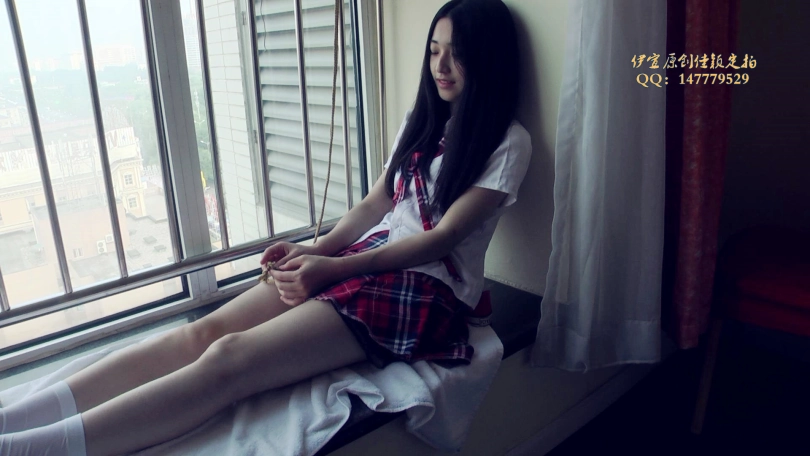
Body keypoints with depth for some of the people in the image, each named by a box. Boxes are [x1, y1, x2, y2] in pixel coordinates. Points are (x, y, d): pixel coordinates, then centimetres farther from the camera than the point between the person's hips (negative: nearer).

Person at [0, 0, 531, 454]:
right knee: (201, 333, -16)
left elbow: (443, 237, -11)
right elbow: (374, 204, 15)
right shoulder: (421, 122, 19)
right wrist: (315, 250, -3)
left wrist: (332, 268, -17)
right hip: (365, 256, 6)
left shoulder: (506, 142, -2)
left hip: (426, 288, -6)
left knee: (230, 358, -26)